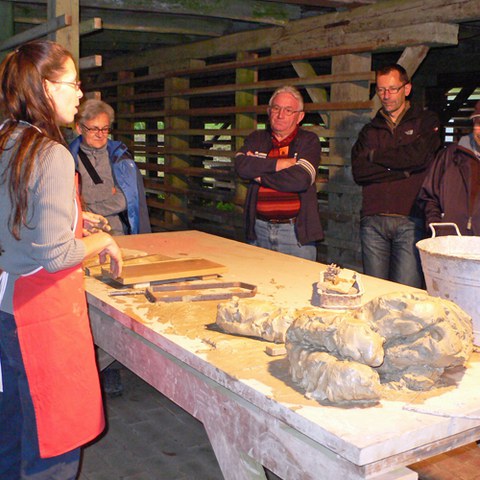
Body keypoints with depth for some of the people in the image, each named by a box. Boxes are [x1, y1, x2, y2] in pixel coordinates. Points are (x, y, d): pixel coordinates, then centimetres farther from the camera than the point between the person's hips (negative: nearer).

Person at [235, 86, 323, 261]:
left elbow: (300, 179, -14)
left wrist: (258, 174, -7)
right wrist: (280, 163, -11)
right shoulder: (256, 139, 13)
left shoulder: (309, 141, 3)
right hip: (259, 229, 3)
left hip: (296, 232, -3)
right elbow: (241, 165, -8)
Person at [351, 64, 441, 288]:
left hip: (410, 221, -3)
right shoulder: (370, 130, 19)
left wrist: (375, 155, 1)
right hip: (373, 221, 3)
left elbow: (420, 157, -11)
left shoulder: (427, 122, 10)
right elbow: (359, 171, 2)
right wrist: (403, 169, -6)